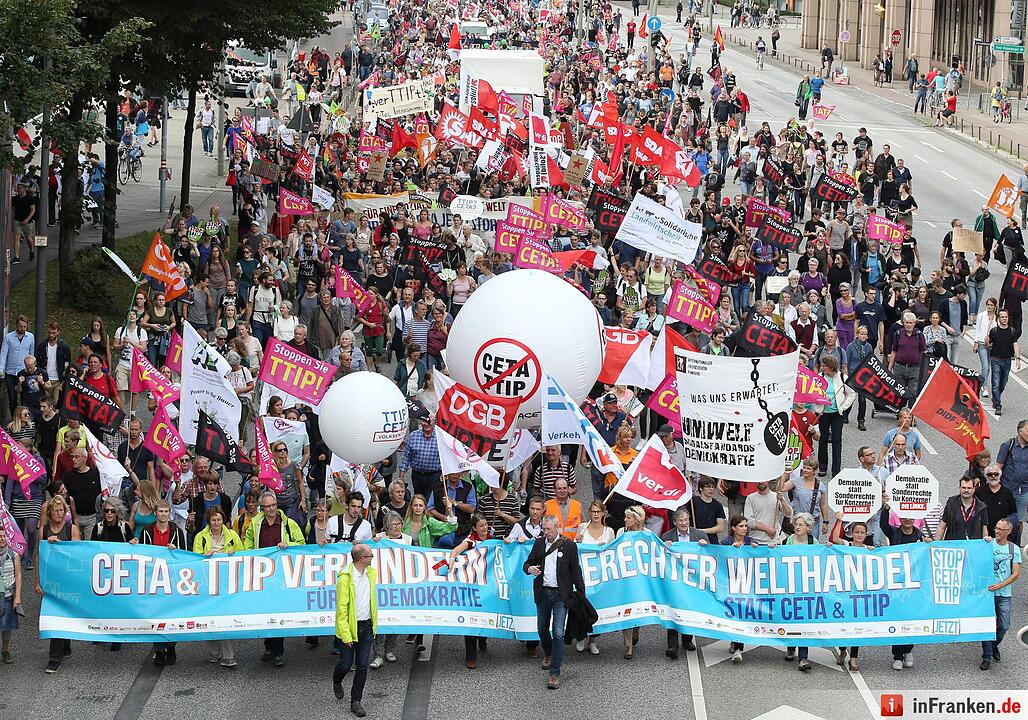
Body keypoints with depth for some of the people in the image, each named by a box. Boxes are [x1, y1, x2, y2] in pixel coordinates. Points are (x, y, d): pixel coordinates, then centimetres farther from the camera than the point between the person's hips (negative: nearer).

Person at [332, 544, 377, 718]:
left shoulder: (371, 573, 4)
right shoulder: (345, 577, -17)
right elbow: (341, 609, -16)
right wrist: (345, 635, -18)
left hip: (366, 626, 5)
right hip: (350, 627, -5)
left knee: (362, 666, 3)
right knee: (346, 664, 4)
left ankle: (356, 701, 12)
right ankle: (337, 683, 37)